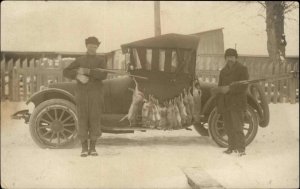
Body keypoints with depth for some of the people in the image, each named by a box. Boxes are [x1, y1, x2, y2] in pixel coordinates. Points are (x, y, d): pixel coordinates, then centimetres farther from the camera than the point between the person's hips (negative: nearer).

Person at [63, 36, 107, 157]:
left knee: (95, 119, -3)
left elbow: (103, 75, -10)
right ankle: (84, 148, 5)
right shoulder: (79, 60, 13)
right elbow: (66, 72, 3)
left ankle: (92, 148, 6)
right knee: (82, 119, -2)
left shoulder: (101, 61, 9)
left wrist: (87, 71, -18)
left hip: (95, 94, -1)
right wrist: (78, 75, -15)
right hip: (81, 94, 1)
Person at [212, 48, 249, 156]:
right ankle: (232, 146, 18)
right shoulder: (223, 71, 19)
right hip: (225, 103, 6)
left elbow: (243, 86, -10)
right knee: (228, 127, 8)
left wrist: (229, 88, -18)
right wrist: (219, 104, 17)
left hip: (237, 103, -6)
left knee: (237, 127, -12)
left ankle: (241, 149, -10)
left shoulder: (242, 69, 0)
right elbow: (220, 87, 23)